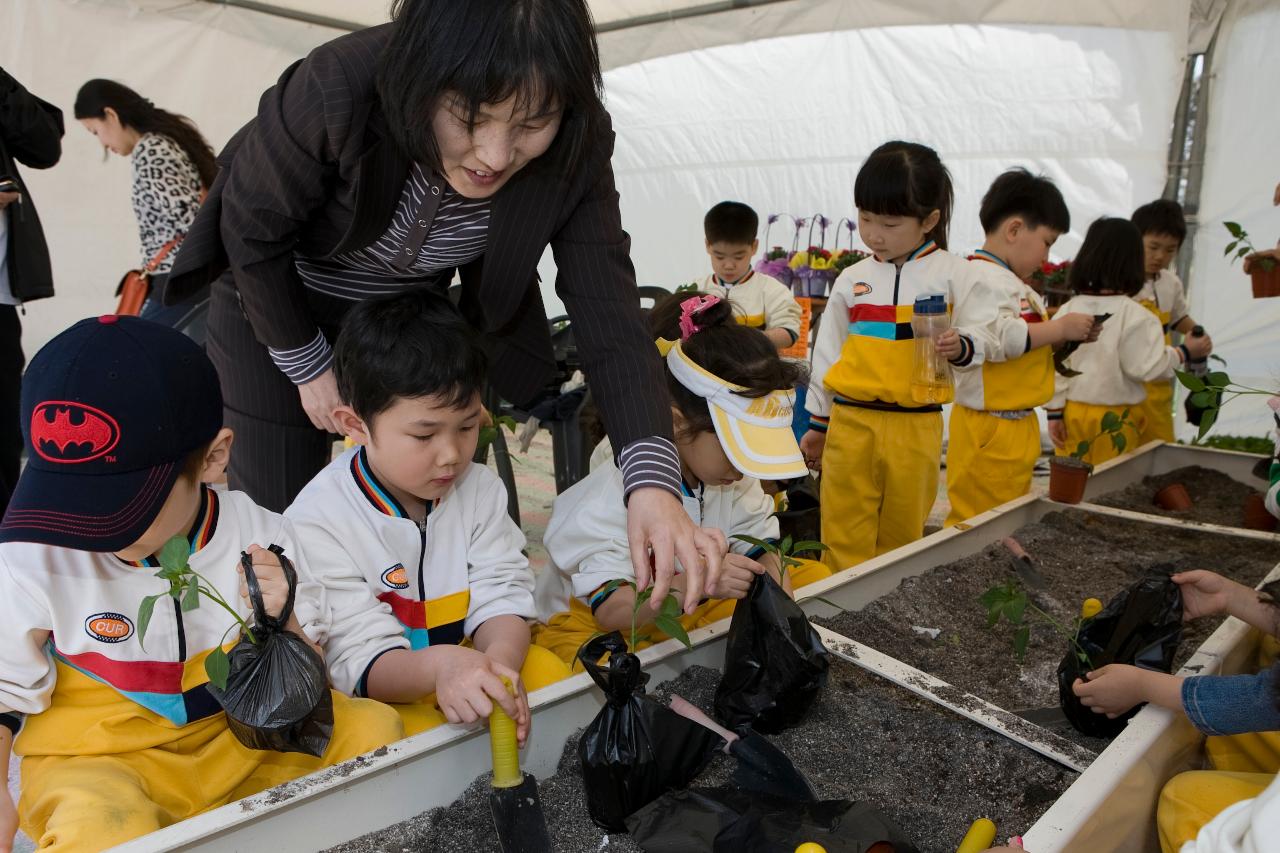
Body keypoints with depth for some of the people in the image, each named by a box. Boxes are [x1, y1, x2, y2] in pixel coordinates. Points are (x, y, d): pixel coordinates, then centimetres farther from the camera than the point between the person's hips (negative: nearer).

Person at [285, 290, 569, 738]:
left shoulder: (479, 488, -1)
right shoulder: (317, 523, -17)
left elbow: (501, 597, -7)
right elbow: (361, 662, -20)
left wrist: (497, 660, -31)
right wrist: (440, 664, -43)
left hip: (467, 683, 5)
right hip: (380, 699, -4)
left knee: (546, 668, -20)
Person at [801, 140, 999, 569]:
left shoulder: (954, 273, 1)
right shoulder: (852, 279, 7)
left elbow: (985, 332, 0)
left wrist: (962, 347, -24)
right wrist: (817, 422, 14)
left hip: (916, 425, -1)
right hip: (851, 421, 1)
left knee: (903, 533, 10)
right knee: (845, 537, 1)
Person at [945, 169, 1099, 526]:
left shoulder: (1012, 283, 18)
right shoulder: (983, 279, -16)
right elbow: (997, 339, -28)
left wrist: (1064, 337, 9)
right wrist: (1060, 328, -16)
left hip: (1016, 425, 11)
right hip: (988, 427, -11)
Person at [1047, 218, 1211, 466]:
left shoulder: (1068, 311, -3)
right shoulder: (1135, 316, -12)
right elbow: (1147, 367, -12)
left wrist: (1055, 411, 3)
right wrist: (1186, 352, 3)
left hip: (1072, 413, 3)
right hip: (1114, 417, -3)